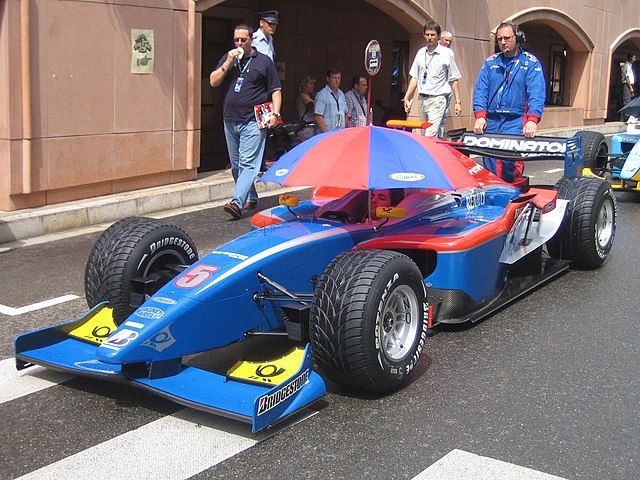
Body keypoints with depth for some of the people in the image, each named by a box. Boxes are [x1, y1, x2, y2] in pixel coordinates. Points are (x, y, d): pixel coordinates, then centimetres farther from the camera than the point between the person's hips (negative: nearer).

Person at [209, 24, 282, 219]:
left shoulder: (264, 62, 3)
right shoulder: (227, 58, 14)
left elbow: (275, 90, 3)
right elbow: (213, 82, 5)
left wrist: (275, 113, -10)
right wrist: (228, 63, -6)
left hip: (252, 122, -5)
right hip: (230, 120, 6)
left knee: (248, 164, -15)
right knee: (236, 165, 13)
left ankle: (237, 202, -23)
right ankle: (251, 198, 28)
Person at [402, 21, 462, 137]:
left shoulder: (447, 53, -3)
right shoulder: (421, 53, 11)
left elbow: (454, 80, 0)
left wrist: (458, 101, -4)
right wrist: (407, 98, 9)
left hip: (437, 99, -6)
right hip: (422, 99, 6)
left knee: (430, 136, -17)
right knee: (423, 134, 9)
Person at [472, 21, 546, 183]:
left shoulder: (530, 62, 5)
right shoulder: (490, 62, 15)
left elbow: (537, 94, -6)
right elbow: (480, 90, 8)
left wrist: (532, 120, -21)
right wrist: (480, 116, -9)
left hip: (515, 123, -4)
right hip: (491, 122, 4)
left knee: (510, 162, -17)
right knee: (490, 170, 4)